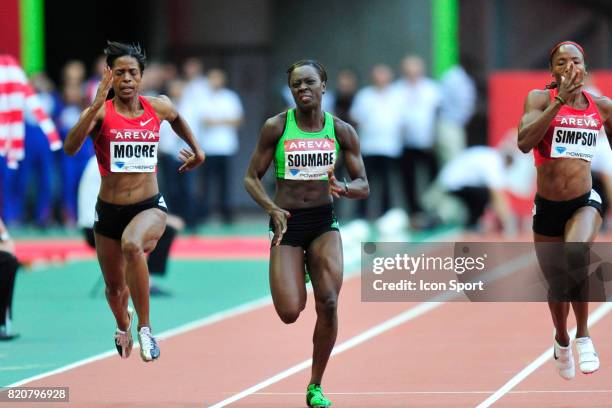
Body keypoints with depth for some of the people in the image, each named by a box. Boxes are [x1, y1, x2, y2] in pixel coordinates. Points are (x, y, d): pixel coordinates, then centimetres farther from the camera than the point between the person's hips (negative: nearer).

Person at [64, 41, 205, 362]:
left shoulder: (159, 107, 0)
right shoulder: (101, 112, -9)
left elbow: (176, 118, 26)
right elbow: (70, 148, -27)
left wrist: (196, 150, 28)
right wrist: (96, 105, -33)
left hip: (150, 207, -1)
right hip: (109, 211, 1)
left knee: (132, 244, -36)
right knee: (115, 287, 16)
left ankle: (144, 327, -24)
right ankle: (122, 326, 54)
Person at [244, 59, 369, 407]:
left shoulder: (342, 131, -1)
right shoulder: (276, 127, -5)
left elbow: (364, 186, 2)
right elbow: (252, 178, 0)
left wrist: (342, 189, -21)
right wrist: (272, 208, -17)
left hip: (324, 221, 1)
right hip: (287, 222, -1)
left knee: (328, 304, -15)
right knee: (289, 313, -12)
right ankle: (300, 278, 29)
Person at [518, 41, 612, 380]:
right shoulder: (540, 98, -8)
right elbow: (524, 143, -24)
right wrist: (559, 102, -28)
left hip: (584, 202, -1)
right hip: (547, 207, 1)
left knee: (576, 253, -34)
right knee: (556, 284, 16)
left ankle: (583, 336, -16)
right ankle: (562, 341, 48)